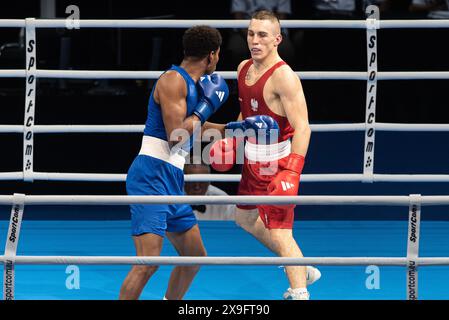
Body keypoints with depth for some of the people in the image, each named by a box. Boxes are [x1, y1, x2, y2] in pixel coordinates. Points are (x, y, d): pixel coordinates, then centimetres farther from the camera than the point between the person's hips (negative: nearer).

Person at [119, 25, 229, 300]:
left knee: (195, 255, 19)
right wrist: (206, 106, -8)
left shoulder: (193, 84, 18)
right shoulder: (174, 80, -11)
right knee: (149, 261, -19)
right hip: (152, 176, -10)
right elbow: (176, 136, -19)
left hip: (173, 181, 10)